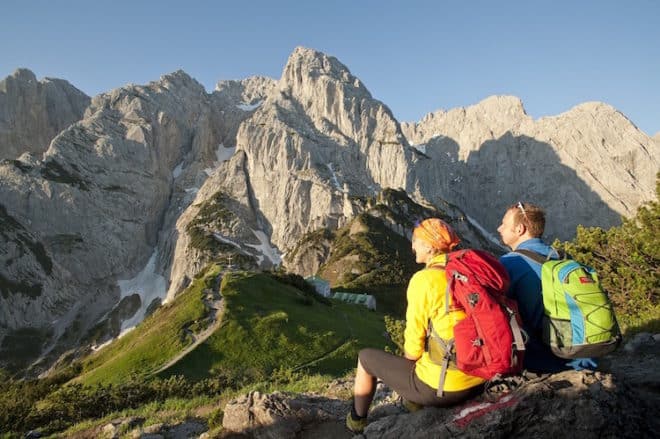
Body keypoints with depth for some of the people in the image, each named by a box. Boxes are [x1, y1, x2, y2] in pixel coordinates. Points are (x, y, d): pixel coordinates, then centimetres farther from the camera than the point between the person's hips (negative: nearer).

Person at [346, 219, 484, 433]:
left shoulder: (423, 279, -18)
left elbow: (414, 341, -13)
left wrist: (409, 358, 9)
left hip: (439, 386, -6)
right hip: (477, 382, 7)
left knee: (366, 357, 16)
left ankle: (356, 422, 37)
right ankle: (414, 403, 50)